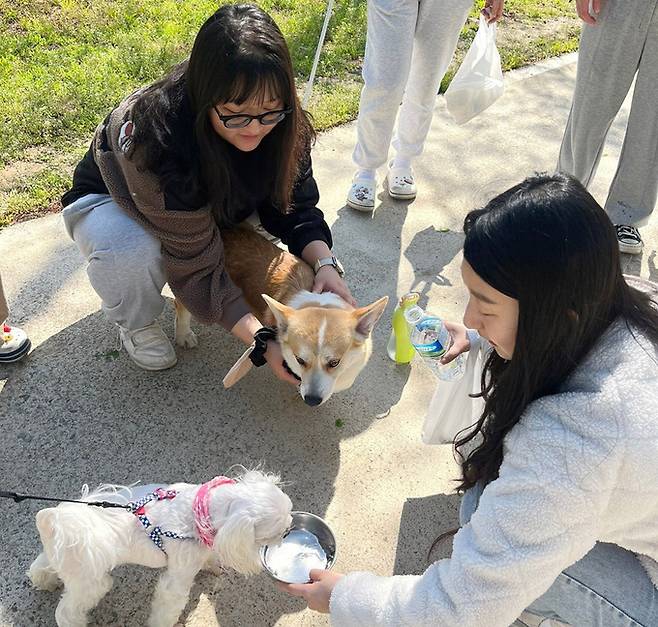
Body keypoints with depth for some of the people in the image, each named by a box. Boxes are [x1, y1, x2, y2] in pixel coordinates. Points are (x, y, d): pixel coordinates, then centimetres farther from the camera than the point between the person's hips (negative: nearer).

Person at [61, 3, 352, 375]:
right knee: (131, 252, -37)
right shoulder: (156, 134, -41)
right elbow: (196, 261, -38)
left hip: (209, 202, 5)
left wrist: (325, 262, -35)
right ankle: (135, 323, -4)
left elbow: (295, 205, -15)